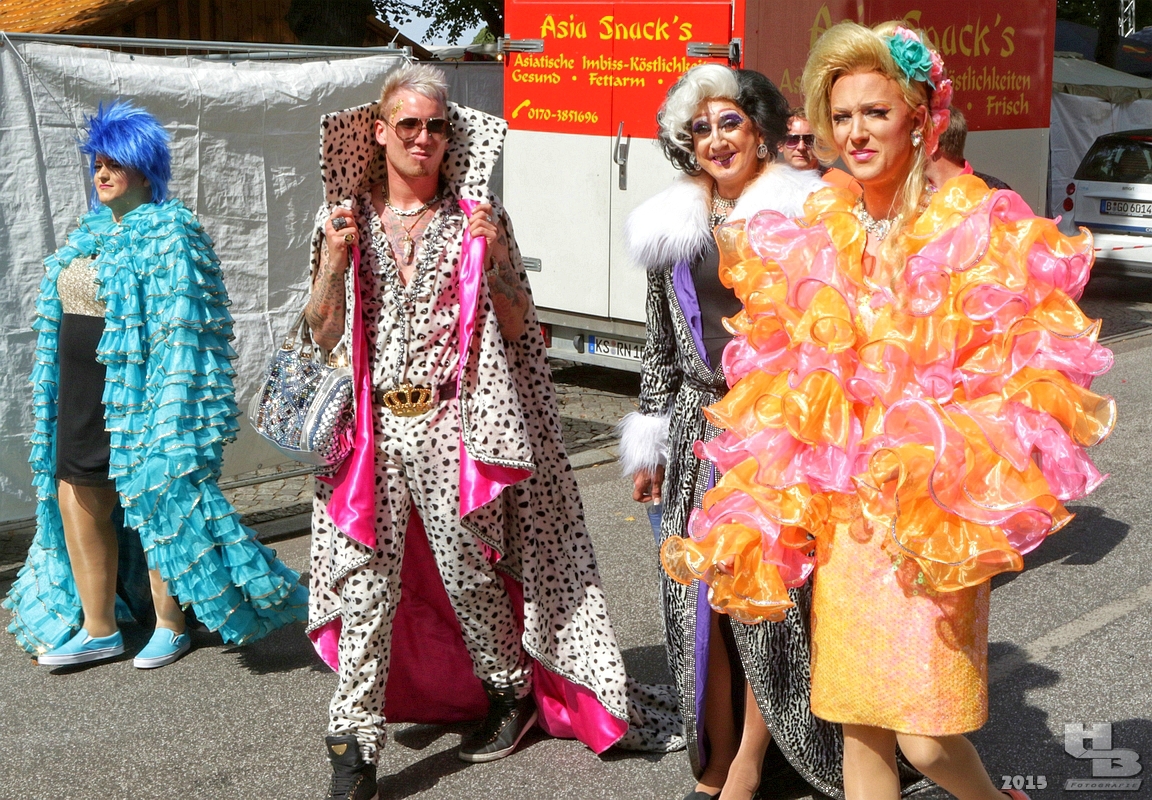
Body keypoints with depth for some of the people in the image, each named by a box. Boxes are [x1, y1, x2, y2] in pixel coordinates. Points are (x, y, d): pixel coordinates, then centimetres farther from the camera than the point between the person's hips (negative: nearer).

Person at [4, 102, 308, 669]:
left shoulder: (169, 233, -9)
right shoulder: (91, 232, 16)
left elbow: (181, 325, -14)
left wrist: (169, 409, -20)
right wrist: (54, 394, 17)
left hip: (135, 387, -8)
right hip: (80, 389, 8)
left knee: (154, 499, 1)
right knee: (78, 497, 7)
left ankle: (170, 626, 15)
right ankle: (97, 629, 18)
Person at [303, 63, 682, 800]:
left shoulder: (479, 216, 2)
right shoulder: (345, 216, 7)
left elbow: (518, 328, 3)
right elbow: (323, 334, 7)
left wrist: (494, 260, -13)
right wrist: (332, 263, -9)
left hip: (451, 426, -1)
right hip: (372, 428, 1)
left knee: (469, 574, 9)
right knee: (366, 580, -1)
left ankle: (509, 692, 33)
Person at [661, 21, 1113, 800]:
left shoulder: (978, 232, -5)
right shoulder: (813, 240, 7)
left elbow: (1021, 383, -6)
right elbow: (786, 399, 11)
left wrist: (947, 484, -20)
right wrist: (744, 532, 7)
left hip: (934, 513, -4)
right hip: (840, 516, 4)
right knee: (858, 723, 9)